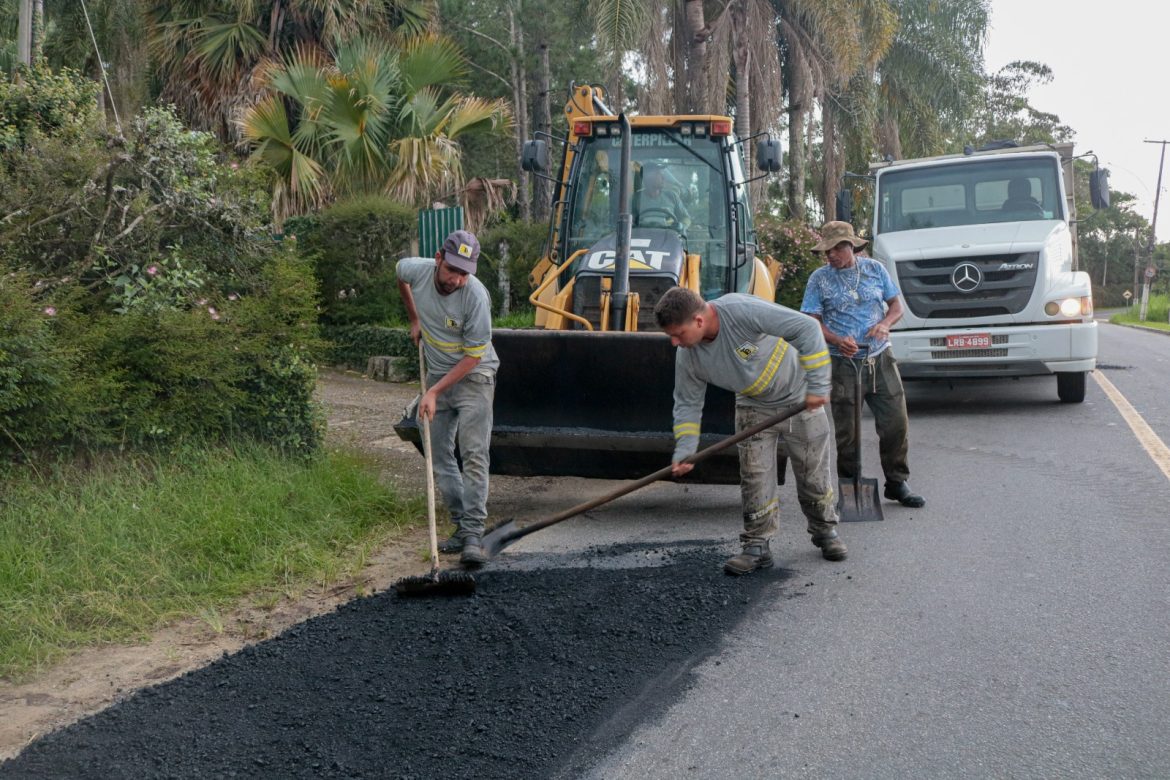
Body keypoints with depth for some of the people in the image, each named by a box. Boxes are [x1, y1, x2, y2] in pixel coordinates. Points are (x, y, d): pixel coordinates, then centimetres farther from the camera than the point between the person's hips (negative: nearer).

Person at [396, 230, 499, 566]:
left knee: (474, 454, -15)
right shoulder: (416, 270, -14)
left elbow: (473, 356, -21)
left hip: (473, 376, -5)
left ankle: (473, 534, -18)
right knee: (438, 457, 7)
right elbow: (400, 272, 15)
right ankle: (462, 525, 15)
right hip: (437, 374, 6)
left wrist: (434, 392, -22)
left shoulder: (475, 295, -27)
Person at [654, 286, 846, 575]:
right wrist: (684, 451, -16)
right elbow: (687, 403, -4)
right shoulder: (687, 357, -16)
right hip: (753, 409, 4)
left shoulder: (743, 311, -36)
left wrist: (817, 385, -33)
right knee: (754, 478, -6)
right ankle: (757, 546, 5)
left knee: (813, 474, 8)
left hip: (800, 400, -4)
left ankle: (825, 530, 29)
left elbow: (807, 329, -35)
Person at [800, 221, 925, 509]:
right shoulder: (820, 278, 1)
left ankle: (897, 483, 15)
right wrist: (837, 341, -20)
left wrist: (885, 324, -11)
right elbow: (813, 321, -2)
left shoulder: (875, 269, 7)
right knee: (846, 431, 2)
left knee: (896, 422, 0)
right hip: (843, 364, -2)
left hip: (880, 359, 2)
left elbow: (896, 305, 11)